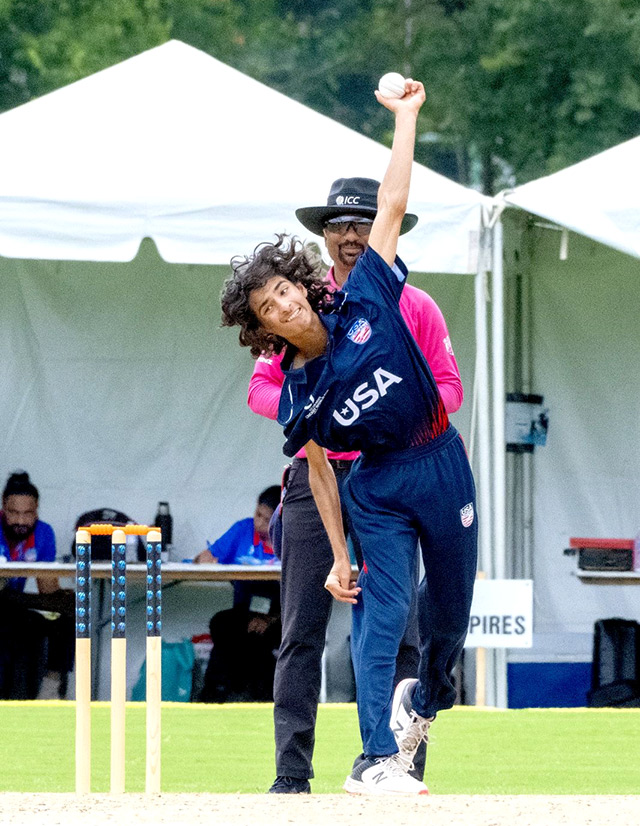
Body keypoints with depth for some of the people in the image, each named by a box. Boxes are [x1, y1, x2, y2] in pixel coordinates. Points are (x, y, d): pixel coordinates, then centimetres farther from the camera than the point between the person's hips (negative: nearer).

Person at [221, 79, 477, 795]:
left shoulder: (365, 301, -6)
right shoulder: (297, 392, -6)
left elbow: (392, 202, -6)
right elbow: (320, 469, 1)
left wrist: (406, 116, -8)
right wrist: (340, 556, -2)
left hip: (441, 464, 2)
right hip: (377, 486, -2)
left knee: (450, 609, 10)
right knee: (380, 608, -13)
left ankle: (426, 696, 41)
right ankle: (377, 758, -16)